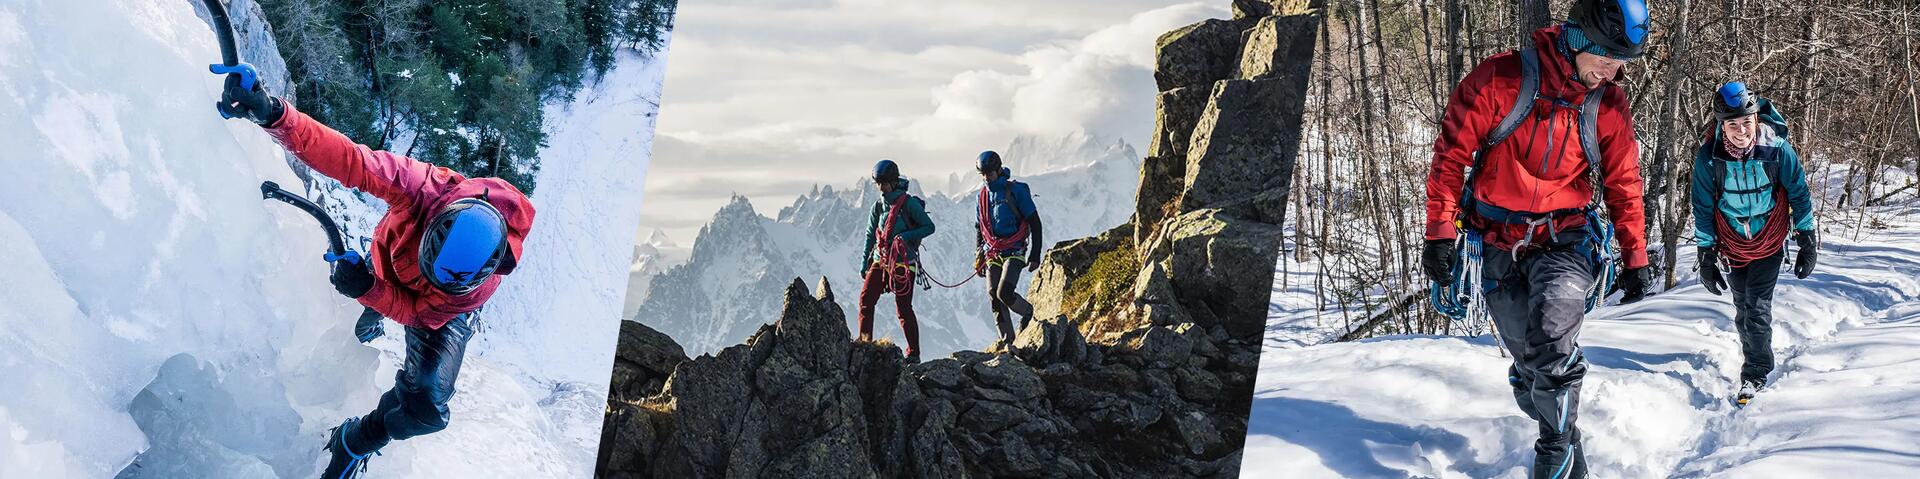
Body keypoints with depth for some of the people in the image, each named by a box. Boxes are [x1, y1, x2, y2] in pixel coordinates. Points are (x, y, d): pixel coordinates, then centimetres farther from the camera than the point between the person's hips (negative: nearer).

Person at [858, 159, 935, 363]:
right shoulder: (879, 206, 11)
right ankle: (864, 343, 3)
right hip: (880, 260, 6)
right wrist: (864, 262, 14)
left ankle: (914, 353, 3)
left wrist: (906, 236, -18)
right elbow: (871, 235, 18)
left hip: (903, 263, -6)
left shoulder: (909, 203, -7)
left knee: (903, 308, -5)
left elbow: (929, 227, -5)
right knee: (866, 300, -6)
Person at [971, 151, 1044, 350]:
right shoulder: (982, 196, 10)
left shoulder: (1016, 191, -7)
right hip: (992, 253, 5)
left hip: (1014, 251, -5)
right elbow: (979, 229, 21)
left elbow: (1035, 223, -6)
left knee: (1004, 292, -19)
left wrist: (1035, 256, -9)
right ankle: (1006, 337, 6)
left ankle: (1026, 311, 11)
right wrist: (978, 258, 15)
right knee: (994, 296, -3)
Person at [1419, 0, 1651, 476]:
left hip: (1565, 242, 0)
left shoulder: (1609, 106, -1)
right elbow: (1452, 153, -8)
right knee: (1527, 361, 7)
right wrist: (1439, 233, -12)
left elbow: (1624, 184, 11)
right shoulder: (1500, 80, -12)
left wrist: (1635, 259, 13)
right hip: (1500, 245, 0)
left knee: (1552, 343, -24)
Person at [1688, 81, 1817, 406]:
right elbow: (1703, 208, -7)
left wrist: (1807, 242, -4)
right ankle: (1755, 362, 31)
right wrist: (1706, 255, -5)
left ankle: (1756, 374, 1)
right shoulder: (1708, 157, -18)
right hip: (1733, 245, 2)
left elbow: (1799, 194, -7)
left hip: (1769, 244, -2)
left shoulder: (1777, 150, -21)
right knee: (1743, 309, 11)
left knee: (1757, 308, -9)